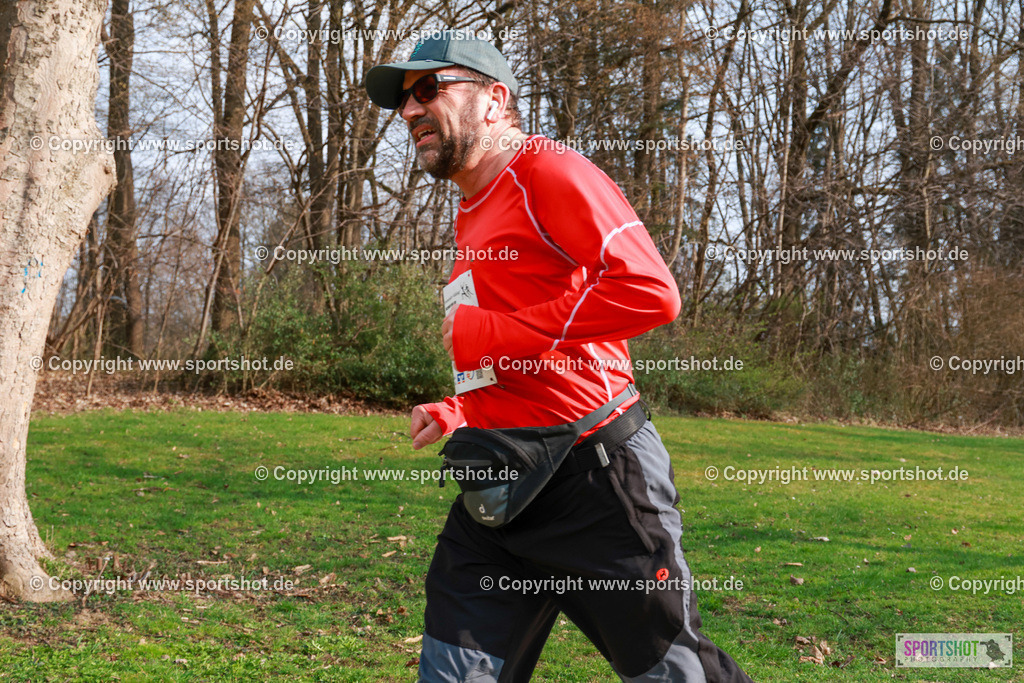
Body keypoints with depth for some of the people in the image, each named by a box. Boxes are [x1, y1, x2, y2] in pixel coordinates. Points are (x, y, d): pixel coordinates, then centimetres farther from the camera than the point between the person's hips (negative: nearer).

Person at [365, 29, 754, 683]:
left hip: (596, 476, -8)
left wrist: (492, 336, -19)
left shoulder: (548, 172, -10)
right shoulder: (472, 217, 17)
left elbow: (651, 292, -24)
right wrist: (454, 411, 11)